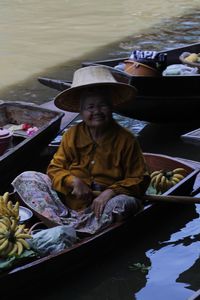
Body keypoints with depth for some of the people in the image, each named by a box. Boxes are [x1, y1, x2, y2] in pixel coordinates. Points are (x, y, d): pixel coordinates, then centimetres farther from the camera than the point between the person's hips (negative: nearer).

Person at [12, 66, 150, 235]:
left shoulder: (126, 140, -3)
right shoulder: (72, 135, 5)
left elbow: (139, 180, -4)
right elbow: (55, 168, 5)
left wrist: (110, 192, -21)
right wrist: (73, 181, -17)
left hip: (102, 202, -3)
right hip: (68, 199, 3)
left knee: (123, 203, -37)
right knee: (26, 178, -11)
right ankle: (63, 220, -32)